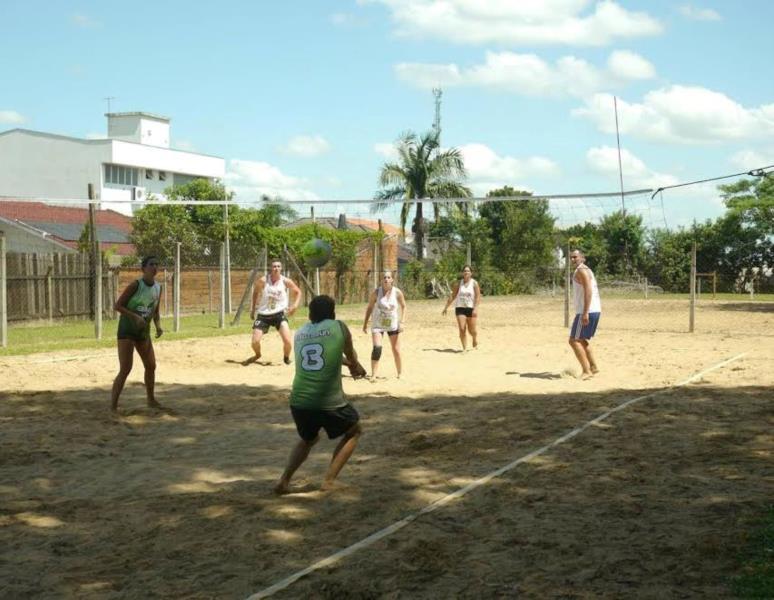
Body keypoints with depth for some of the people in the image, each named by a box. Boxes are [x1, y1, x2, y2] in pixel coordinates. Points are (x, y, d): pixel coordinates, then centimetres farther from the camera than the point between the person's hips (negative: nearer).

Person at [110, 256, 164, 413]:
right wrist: (135, 316, -28)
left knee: (151, 366, 11)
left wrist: (158, 326, -3)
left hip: (143, 332, 7)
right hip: (127, 330, -7)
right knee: (125, 369, -13)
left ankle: (151, 400, 30)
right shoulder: (136, 285, -18)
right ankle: (113, 405, -7)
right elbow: (118, 306, -17)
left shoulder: (158, 288, 2)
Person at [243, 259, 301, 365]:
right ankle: (257, 355, 31)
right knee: (254, 342, -5)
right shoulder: (263, 281, -10)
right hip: (263, 315, 1)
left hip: (279, 314, 0)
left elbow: (297, 292, 8)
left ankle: (286, 357, 15)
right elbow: (255, 292, 9)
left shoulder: (285, 281, -8)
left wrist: (295, 305, -7)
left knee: (287, 340, -18)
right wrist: (252, 309, 8)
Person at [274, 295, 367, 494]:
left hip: (299, 402, 5)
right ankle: (329, 481, 12)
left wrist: (349, 364, 44)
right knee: (354, 432, 23)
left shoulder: (299, 333, 14)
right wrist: (356, 367, 41)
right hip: (330, 403, -4)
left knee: (308, 439, 32)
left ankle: (284, 480, 14)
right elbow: (351, 356, 18)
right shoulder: (339, 327, 1)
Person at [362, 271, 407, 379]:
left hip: (393, 325, 1)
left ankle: (399, 373, 23)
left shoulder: (397, 293, -11)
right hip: (378, 325, -1)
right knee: (377, 348, -16)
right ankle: (373, 375, -11)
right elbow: (369, 307, -1)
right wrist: (365, 324, 0)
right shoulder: (376, 292, -12)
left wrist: (402, 322, -8)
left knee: (396, 350, 4)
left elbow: (403, 307, 2)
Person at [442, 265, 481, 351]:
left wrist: (475, 308, -20)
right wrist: (446, 307, 8)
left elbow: (478, 297, -8)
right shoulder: (459, 283, 5)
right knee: (462, 329, -9)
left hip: (471, 308, -1)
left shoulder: (474, 283, -3)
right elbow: (452, 296, 10)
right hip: (460, 308, 2)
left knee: (472, 330, 6)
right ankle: (464, 348, -3)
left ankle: (475, 339, 39)